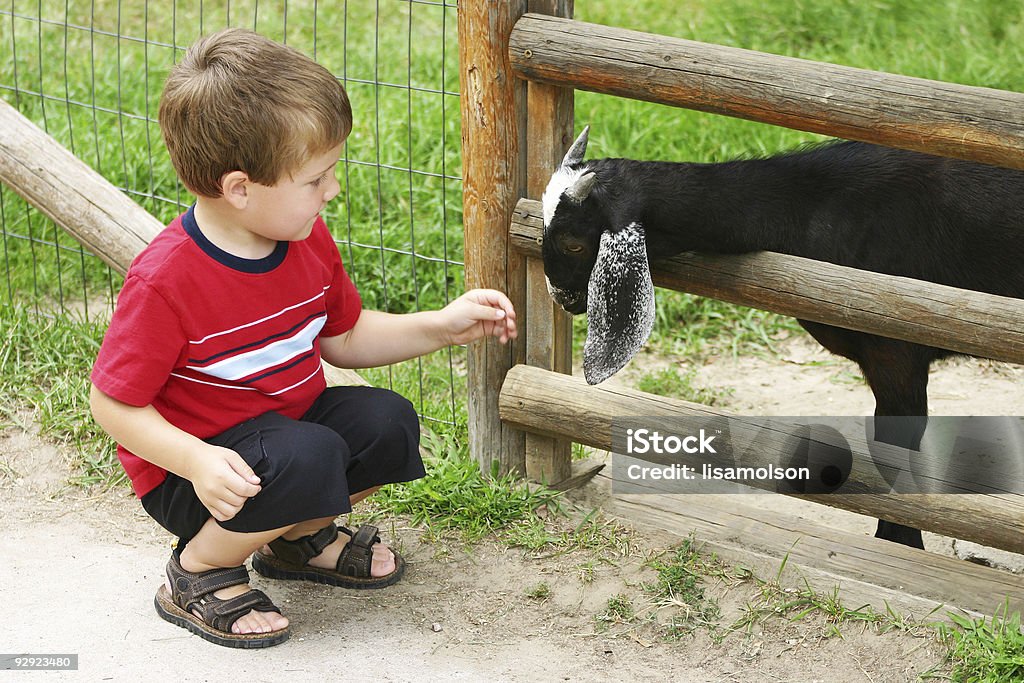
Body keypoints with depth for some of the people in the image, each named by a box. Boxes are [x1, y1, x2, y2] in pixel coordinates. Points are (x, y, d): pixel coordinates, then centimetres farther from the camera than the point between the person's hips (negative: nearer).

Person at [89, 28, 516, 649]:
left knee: (388, 424, -14)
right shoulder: (165, 280, -28)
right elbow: (114, 403, -21)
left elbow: (344, 339, 12)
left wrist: (442, 327, 1)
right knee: (309, 458, -32)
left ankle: (299, 538, 14)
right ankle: (197, 576, -7)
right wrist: (196, 461, -35)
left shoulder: (308, 242, -4)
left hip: (284, 424, 8)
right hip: (199, 469, -7)